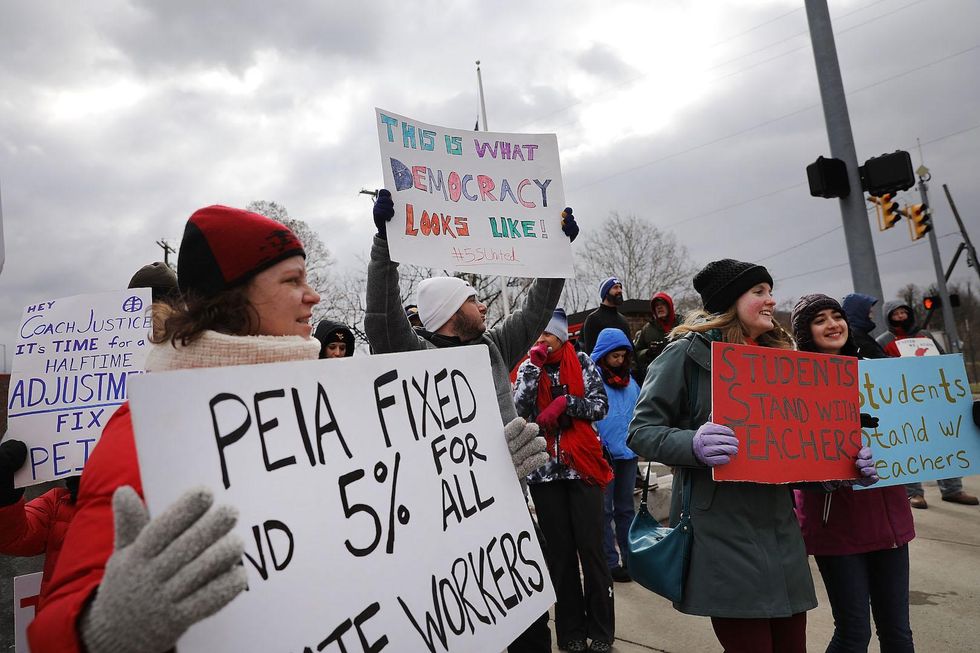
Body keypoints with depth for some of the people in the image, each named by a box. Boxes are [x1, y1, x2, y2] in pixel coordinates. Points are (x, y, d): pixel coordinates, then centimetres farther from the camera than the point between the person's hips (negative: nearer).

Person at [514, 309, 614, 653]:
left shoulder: (582, 362, 3)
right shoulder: (527, 368, 7)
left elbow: (601, 406, -1)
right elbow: (520, 409, -8)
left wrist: (565, 402, -15)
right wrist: (534, 366, -11)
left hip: (582, 465, -1)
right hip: (545, 469, 2)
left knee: (591, 548, 0)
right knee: (560, 551, 8)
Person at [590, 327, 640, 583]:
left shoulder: (628, 378, 12)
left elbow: (638, 407, 22)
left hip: (627, 452, 7)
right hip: (603, 454, -6)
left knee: (626, 508, 16)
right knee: (605, 511, 4)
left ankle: (631, 559, 26)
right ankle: (611, 563, 12)